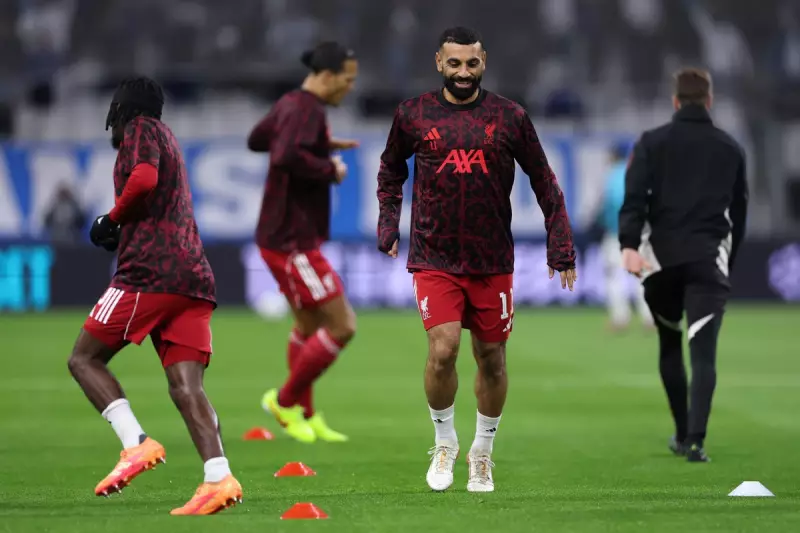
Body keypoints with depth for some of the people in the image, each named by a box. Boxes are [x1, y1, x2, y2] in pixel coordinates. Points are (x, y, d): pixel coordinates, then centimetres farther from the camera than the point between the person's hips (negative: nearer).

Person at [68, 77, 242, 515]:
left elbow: (144, 179, -16)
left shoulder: (142, 129, 4)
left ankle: (136, 443, -17)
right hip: (194, 277, 8)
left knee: (85, 359, 2)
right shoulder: (169, 142, 31)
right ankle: (218, 477, -23)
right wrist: (122, 234, 21)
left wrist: (111, 220, -2)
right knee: (185, 387, -4)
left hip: (150, 272, -8)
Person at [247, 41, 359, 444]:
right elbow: (287, 157, -36)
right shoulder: (306, 110, -19)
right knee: (341, 327, -6)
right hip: (291, 241, -11)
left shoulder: (290, 103, 10)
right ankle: (285, 402, 7)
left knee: (308, 324, 21)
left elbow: (256, 139, 26)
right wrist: (330, 169, -20)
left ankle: (304, 416, 30)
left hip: (285, 236, 11)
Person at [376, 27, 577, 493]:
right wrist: (388, 223, 11)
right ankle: (445, 443, 8)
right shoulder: (413, 115, 0)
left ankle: (483, 453, 27)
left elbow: (544, 182, 7)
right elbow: (391, 168, 19)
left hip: (493, 260, 1)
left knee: (492, 358, 7)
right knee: (442, 350, -15)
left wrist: (560, 245, 3)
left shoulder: (510, 117, -1)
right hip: (434, 258, -1)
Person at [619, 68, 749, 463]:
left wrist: (629, 244, -18)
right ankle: (694, 440, -22)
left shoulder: (652, 142, 6)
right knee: (703, 352, -6)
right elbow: (739, 211, 18)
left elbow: (634, 197, -9)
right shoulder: (730, 148, 12)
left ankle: (682, 434, 21)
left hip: (661, 256, 0)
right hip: (709, 258, 0)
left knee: (670, 345, 18)